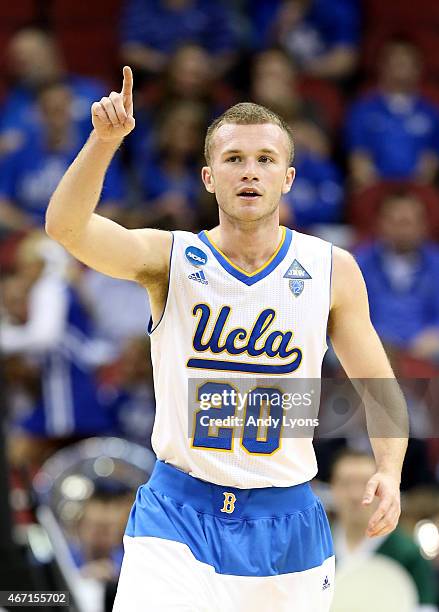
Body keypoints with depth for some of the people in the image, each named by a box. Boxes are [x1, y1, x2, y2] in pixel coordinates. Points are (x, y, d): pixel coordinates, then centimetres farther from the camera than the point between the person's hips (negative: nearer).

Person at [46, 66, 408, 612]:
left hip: (286, 523, 2)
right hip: (176, 519, -2)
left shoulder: (331, 270, 1)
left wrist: (389, 469, -11)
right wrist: (104, 139, -37)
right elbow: (65, 226, -21)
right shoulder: (169, 259, -3)